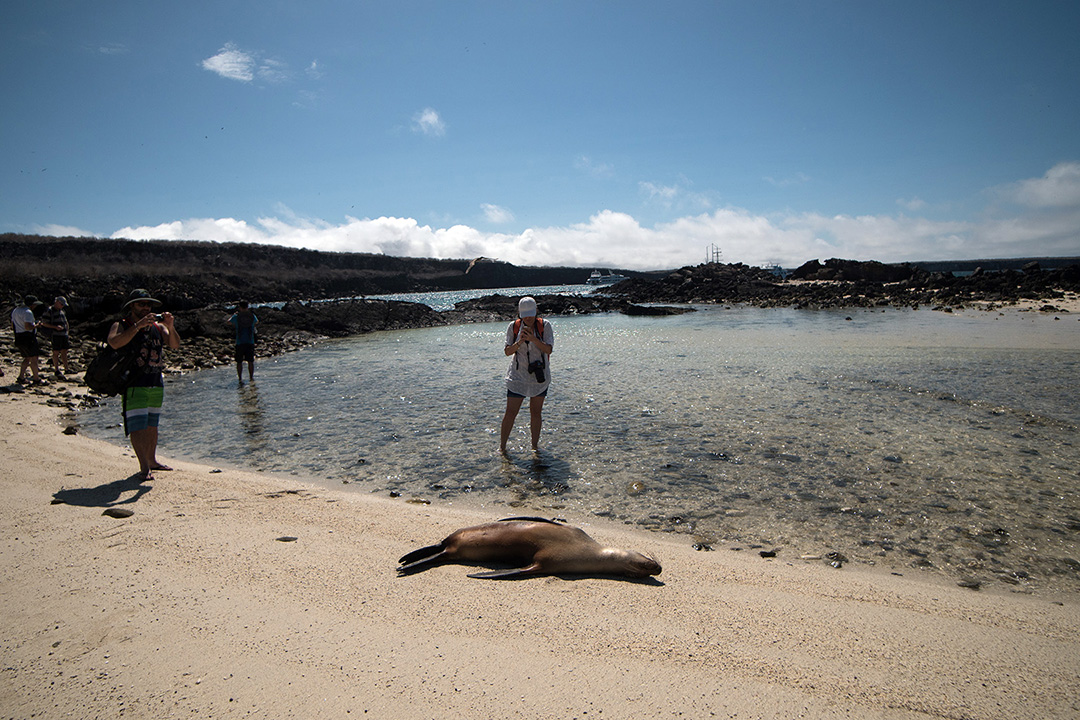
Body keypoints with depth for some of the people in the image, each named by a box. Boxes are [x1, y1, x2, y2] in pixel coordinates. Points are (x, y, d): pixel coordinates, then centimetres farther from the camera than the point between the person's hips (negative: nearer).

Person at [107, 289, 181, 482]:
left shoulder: (158, 326, 10)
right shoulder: (121, 325, -2)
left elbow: (175, 345, -2)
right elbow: (114, 342, -22)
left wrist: (170, 327, -20)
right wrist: (138, 326, -27)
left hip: (157, 384, 5)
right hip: (134, 385, -5)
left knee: (152, 425, 14)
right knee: (137, 425, -10)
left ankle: (152, 460, 25)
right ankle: (144, 466, -10)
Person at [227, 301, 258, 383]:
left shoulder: (236, 316, -4)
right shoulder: (252, 316, 0)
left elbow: (229, 321, 17)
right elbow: (257, 322, 23)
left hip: (239, 342, -1)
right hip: (250, 342, 1)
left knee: (239, 362, 7)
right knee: (250, 361, 10)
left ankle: (240, 379, 6)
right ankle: (251, 378, 15)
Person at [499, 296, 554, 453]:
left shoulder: (544, 326, -4)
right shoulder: (514, 327, -2)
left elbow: (548, 349, -13)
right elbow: (507, 351, -5)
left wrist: (533, 339, -26)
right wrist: (519, 342, -23)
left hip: (539, 376, 0)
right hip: (518, 375, 0)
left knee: (536, 412, 7)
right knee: (511, 412, -1)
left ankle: (535, 445, 22)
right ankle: (502, 446, 10)